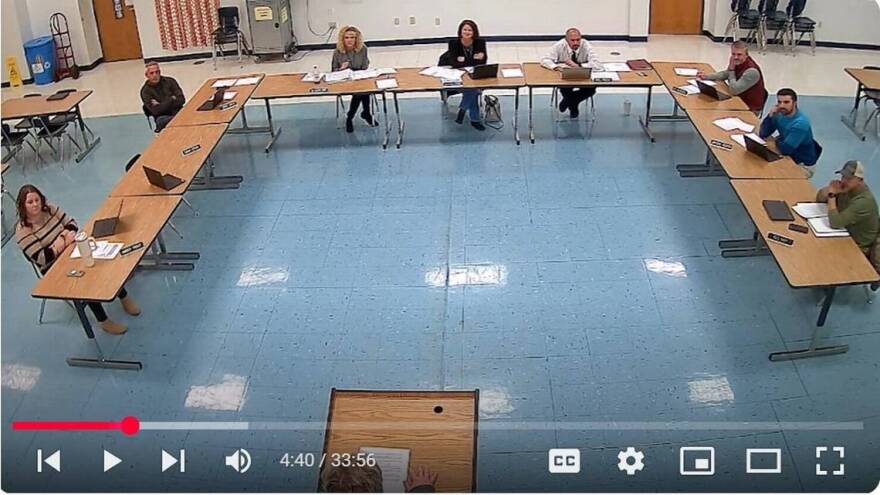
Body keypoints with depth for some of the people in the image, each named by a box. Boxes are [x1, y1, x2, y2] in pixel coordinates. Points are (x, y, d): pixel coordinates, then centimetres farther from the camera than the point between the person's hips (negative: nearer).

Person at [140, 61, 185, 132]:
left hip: (178, 112, 3)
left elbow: (181, 99, 1)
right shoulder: (145, 91, 1)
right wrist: (171, 100, -6)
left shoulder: (170, 81, 9)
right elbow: (155, 111, -10)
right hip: (163, 116, -3)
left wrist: (162, 105, -8)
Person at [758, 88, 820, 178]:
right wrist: (770, 115, -19)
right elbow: (762, 134, -6)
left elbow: (785, 149, -32)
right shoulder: (779, 114, -5)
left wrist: (777, 141, -10)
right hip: (789, 157, 8)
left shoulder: (800, 123, -29)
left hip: (803, 165, -7)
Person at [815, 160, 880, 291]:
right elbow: (819, 198, 3)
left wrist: (832, 196, -28)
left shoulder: (864, 201, -34)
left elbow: (836, 223, -39)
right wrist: (829, 190, -20)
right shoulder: (845, 187, -10)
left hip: (858, 246, -7)